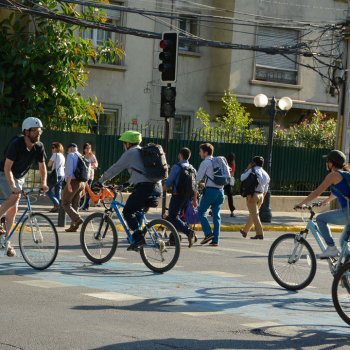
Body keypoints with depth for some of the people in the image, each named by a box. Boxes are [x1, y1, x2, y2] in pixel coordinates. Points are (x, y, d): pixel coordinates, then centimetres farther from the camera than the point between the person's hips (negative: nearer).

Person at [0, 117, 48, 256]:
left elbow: (42, 166, 1)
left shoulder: (39, 147, -13)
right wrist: (13, 187, -40)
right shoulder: (16, 144, -29)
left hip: (19, 177, 5)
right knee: (14, 197, -31)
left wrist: (43, 183, -13)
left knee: (13, 209, 2)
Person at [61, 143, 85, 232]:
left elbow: (69, 169, -17)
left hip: (73, 182, -8)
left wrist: (68, 182, -22)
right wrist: (84, 186, 22)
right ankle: (73, 226, 8)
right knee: (75, 205, 11)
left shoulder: (71, 155, -4)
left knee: (65, 204, -4)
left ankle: (77, 218, -22)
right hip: (81, 183, 8)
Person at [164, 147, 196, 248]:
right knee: (177, 215, 18)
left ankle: (188, 231, -26)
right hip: (188, 196, 7)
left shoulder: (177, 167, -10)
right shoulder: (192, 168, 11)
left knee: (172, 217, -6)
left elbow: (169, 182, -9)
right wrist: (194, 200, 23)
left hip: (178, 195, -7)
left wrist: (162, 190, 9)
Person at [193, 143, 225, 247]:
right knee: (216, 215, 9)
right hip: (220, 190, 6)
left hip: (210, 190, -6)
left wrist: (195, 197, -4)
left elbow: (198, 180, -6)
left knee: (201, 212, 6)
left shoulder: (205, 163, -3)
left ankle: (208, 233, -8)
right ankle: (215, 240, 6)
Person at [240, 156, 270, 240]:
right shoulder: (265, 174, 14)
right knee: (252, 214, 19)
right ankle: (245, 231, 33)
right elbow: (266, 189, 16)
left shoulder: (252, 170, -7)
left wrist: (247, 169, 1)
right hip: (261, 195, 7)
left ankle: (260, 233, -14)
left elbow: (242, 178, -10)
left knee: (254, 214, -7)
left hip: (252, 194, -7)